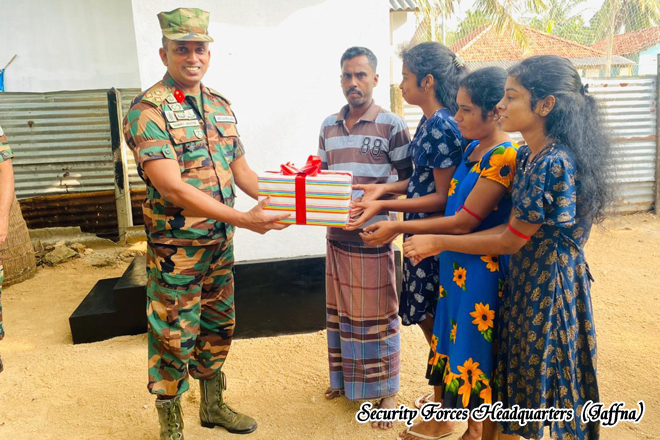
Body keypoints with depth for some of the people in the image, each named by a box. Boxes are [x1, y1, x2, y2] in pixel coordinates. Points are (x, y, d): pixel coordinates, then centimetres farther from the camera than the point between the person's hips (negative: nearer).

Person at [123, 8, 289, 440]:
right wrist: (244, 219, -28)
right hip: (176, 247, -6)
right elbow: (172, 189, -24)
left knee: (218, 327, 19)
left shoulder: (220, 105, 8)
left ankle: (214, 405, 40)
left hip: (221, 243, 7)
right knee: (174, 338, 6)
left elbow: (241, 169, 13)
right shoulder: (149, 110, -14)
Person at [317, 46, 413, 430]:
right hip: (337, 234, 5)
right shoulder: (329, 126, 9)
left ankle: (387, 391, 21)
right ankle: (345, 378, 36)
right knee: (340, 309, 16)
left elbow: (408, 180, -5)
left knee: (378, 315, 4)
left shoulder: (392, 125, -7)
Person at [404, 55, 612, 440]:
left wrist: (439, 242, -11)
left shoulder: (553, 163, -25)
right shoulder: (530, 154, 3)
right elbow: (518, 226, 4)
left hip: (550, 285, -8)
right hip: (527, 278, 8)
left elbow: (511, 240, -19)